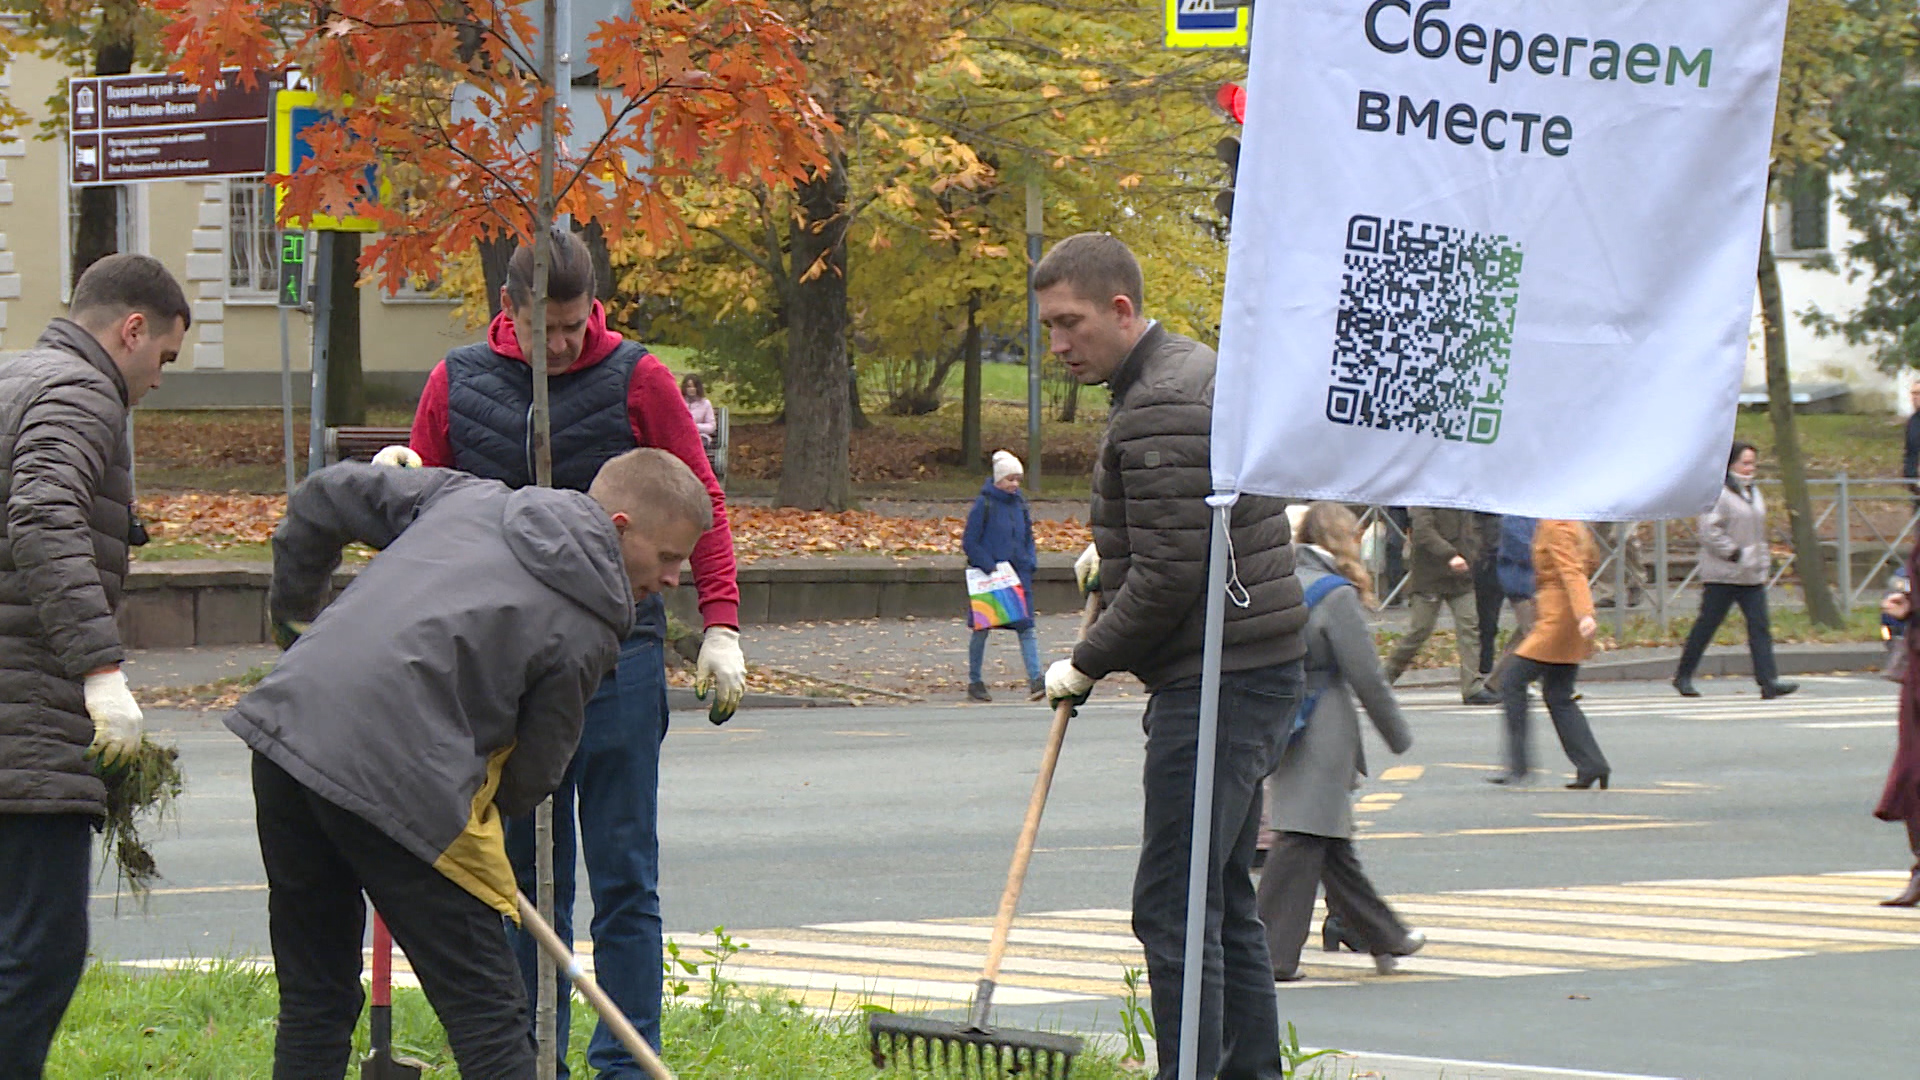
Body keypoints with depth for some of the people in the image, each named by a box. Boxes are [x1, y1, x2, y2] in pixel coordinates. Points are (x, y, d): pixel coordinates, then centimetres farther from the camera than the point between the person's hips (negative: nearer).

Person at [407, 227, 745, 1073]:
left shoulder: (637, 380, 0)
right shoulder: (456, 384, 5)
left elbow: (701, 503, 3)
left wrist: (721, 627, -4)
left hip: (617, 656, -2)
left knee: (623, 877, -1)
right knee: (522, 876, 7)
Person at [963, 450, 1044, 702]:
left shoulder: (1020, 504, 9)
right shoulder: (984, 504, -7)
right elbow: (970, 542, -8)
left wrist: (1030, 563, 2)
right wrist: (989, 567, -16)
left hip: (1018, 575, 4)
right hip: (988, 577, -4)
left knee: (1026, 627, -8)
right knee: (981, 629, 6)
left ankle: (1036, 679, -15)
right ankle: (974, 683, 16)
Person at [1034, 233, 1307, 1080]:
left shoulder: (1161, 411, -17)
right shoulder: (1190, 370, 17)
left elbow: (1169, 575, -20)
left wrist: (1088, 665, -10)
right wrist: (1111, 552, 17)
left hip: (1218, 683, -11)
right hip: (1252, 670, 11)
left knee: (1174, 906, -11)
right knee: (1224, 899, 14)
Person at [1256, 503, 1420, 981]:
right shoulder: (1337, 595, -14)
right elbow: (1366, 676, -12)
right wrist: (1398, 736, -1)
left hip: (1283, 735, 8)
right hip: (1323, 738, -8)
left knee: (1334, 844, 16)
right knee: (1303, 842, -6)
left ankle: (1383, 935, 29)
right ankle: (1272, 955, -8)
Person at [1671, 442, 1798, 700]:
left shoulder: (1753, 493, 16)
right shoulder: (1718, 493, -11)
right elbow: (1709, 531, -18)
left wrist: (1763, 560, 16)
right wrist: (1734, 553, -18)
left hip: (1752, 574, 7)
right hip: (1722, 574, -7)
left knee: (1759, 626, -4)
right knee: (1706, 626, 1)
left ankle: (1768, 681, -10)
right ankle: (1683, 676, 15)